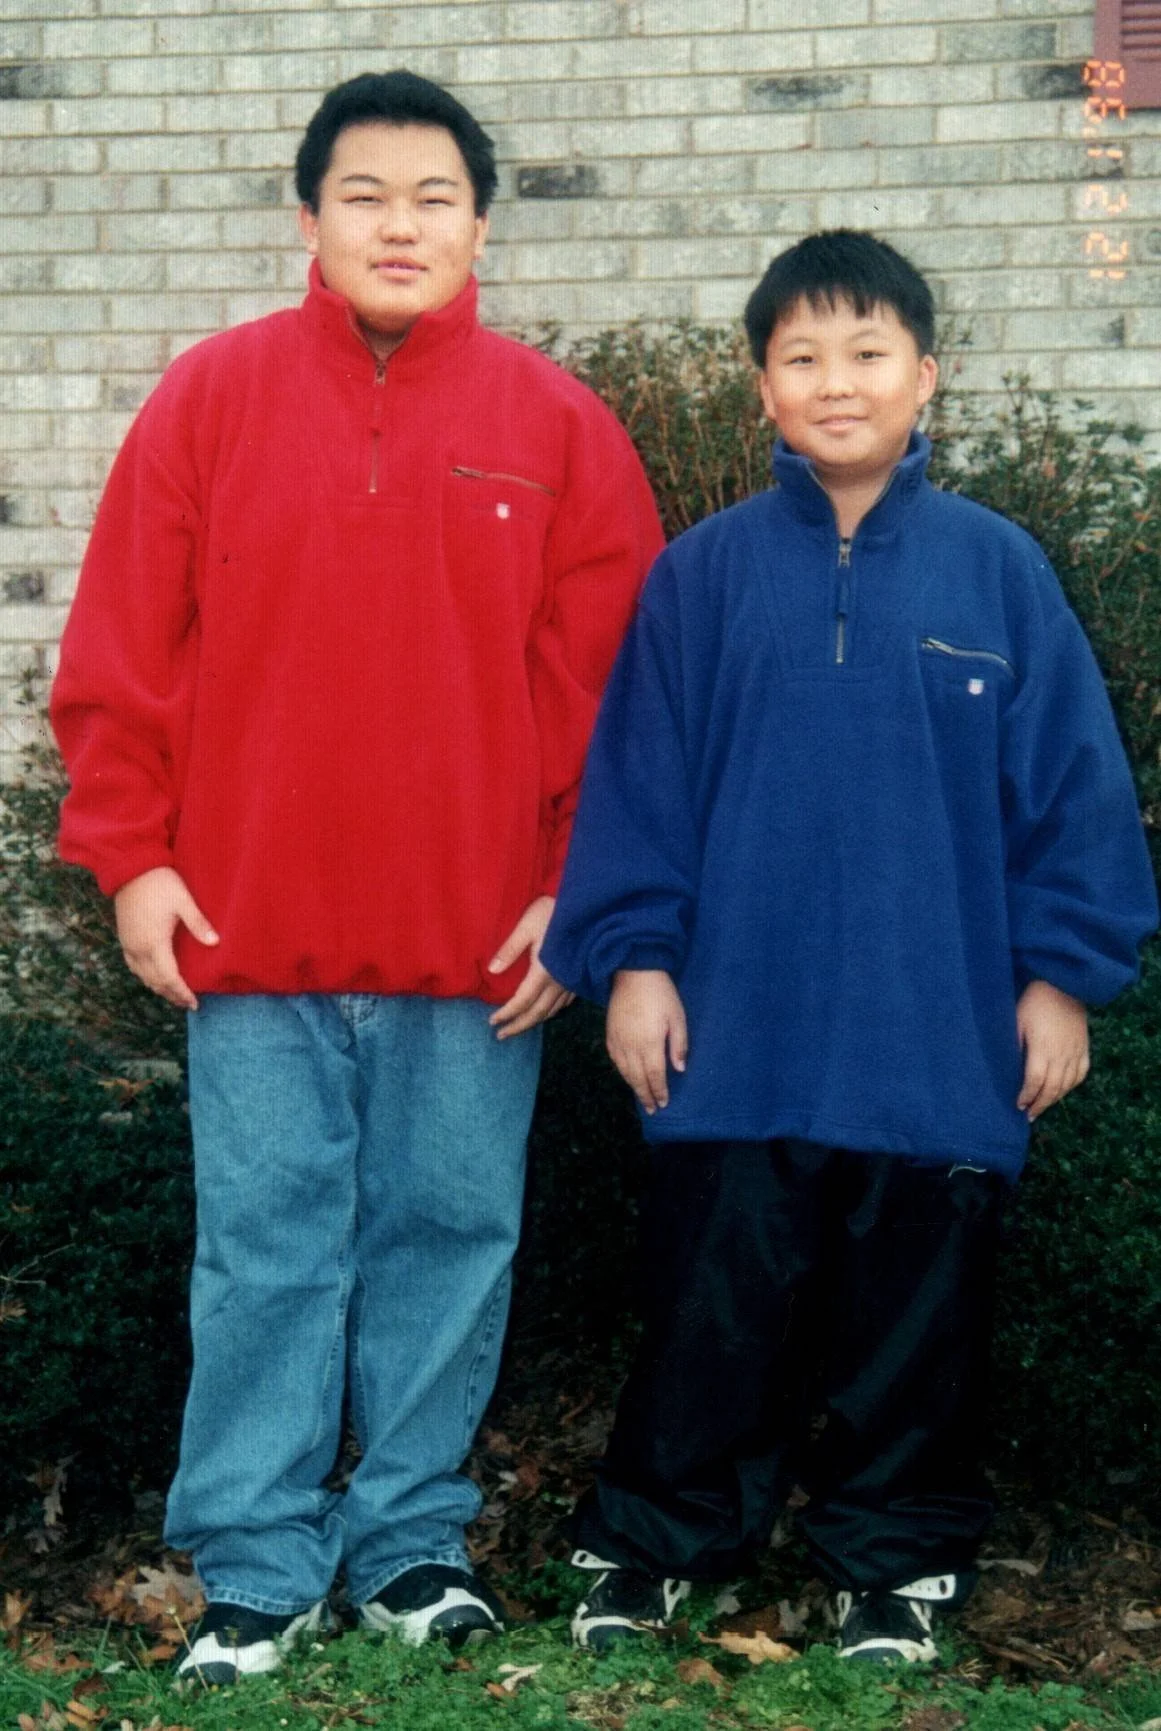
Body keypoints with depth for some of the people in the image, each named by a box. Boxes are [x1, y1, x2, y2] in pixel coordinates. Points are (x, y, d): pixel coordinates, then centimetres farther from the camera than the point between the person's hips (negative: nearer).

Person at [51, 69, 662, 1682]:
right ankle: (256, 1565, 13)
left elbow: (608, 682, 4)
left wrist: (576, 888, 0)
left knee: (451, 1239, 8)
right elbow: (122, 651, 4)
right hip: (252, 931, 0)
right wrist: (131, 856, -1)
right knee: (264, 1248, 4)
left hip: (479, 941, 1)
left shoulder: (560, 426, 4)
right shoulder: (211, 397, 4)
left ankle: (413, 1537, 22)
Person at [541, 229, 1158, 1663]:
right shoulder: (707, 573, 0)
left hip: (939, 1038, 1)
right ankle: (656, 1540, 24)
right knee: (715, 1308, 8)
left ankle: (895, 1557, 27)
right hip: (738, 1033, 0)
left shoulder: (997, 569, 0)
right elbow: (638, 769, 2)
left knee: (914, 1313, 11)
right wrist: (632, 956, -3)